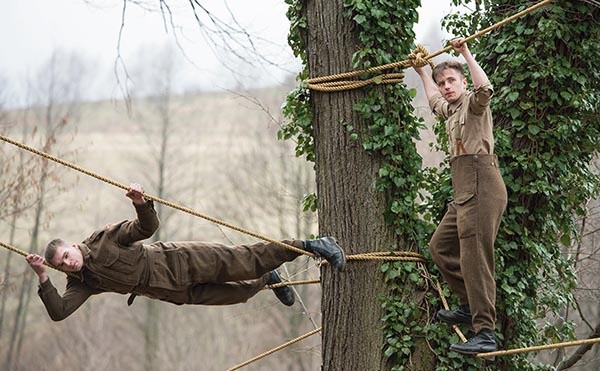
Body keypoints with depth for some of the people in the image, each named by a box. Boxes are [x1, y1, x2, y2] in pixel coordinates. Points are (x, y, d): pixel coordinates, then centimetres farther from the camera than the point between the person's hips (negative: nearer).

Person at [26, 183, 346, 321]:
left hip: (177, 261, -5)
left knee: (244, 262, -9)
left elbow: (147, 228, -15)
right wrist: (42, 278, -22)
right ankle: (269, 280, 40)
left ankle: (310, 245, -1)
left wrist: (141, 204, -36)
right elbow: (58, 312, -12)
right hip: (175, 293, 5)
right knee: (239, 292, 9)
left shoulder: (103, 240, -11)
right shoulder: (81, 284, 1)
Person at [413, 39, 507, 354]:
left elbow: (485, 89, -25)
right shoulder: (451, 111, 26)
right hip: (464, 190, 10)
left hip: (480, 185, -10)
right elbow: (434, 100, 51)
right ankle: (469, 307, 22)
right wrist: (422, 73, 58)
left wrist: (466, 54, -18)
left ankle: (485, 333, -21)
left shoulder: (473, 103, 0)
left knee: (474, 257, -17)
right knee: (440, 247, 17)